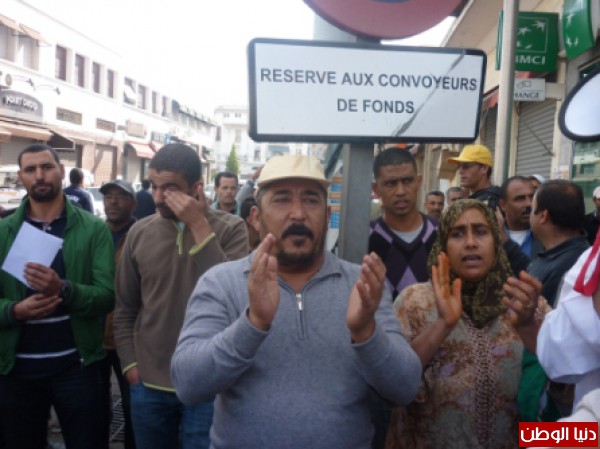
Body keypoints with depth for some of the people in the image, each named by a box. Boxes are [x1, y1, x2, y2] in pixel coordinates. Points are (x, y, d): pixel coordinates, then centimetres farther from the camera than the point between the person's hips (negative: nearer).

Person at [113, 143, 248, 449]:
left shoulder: (230, 228, -8)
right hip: (148, 384, 3)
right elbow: (125, 308, 8)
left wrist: (199, 226, -20)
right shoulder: (140, 233, 0)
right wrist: (130, 364, 4)